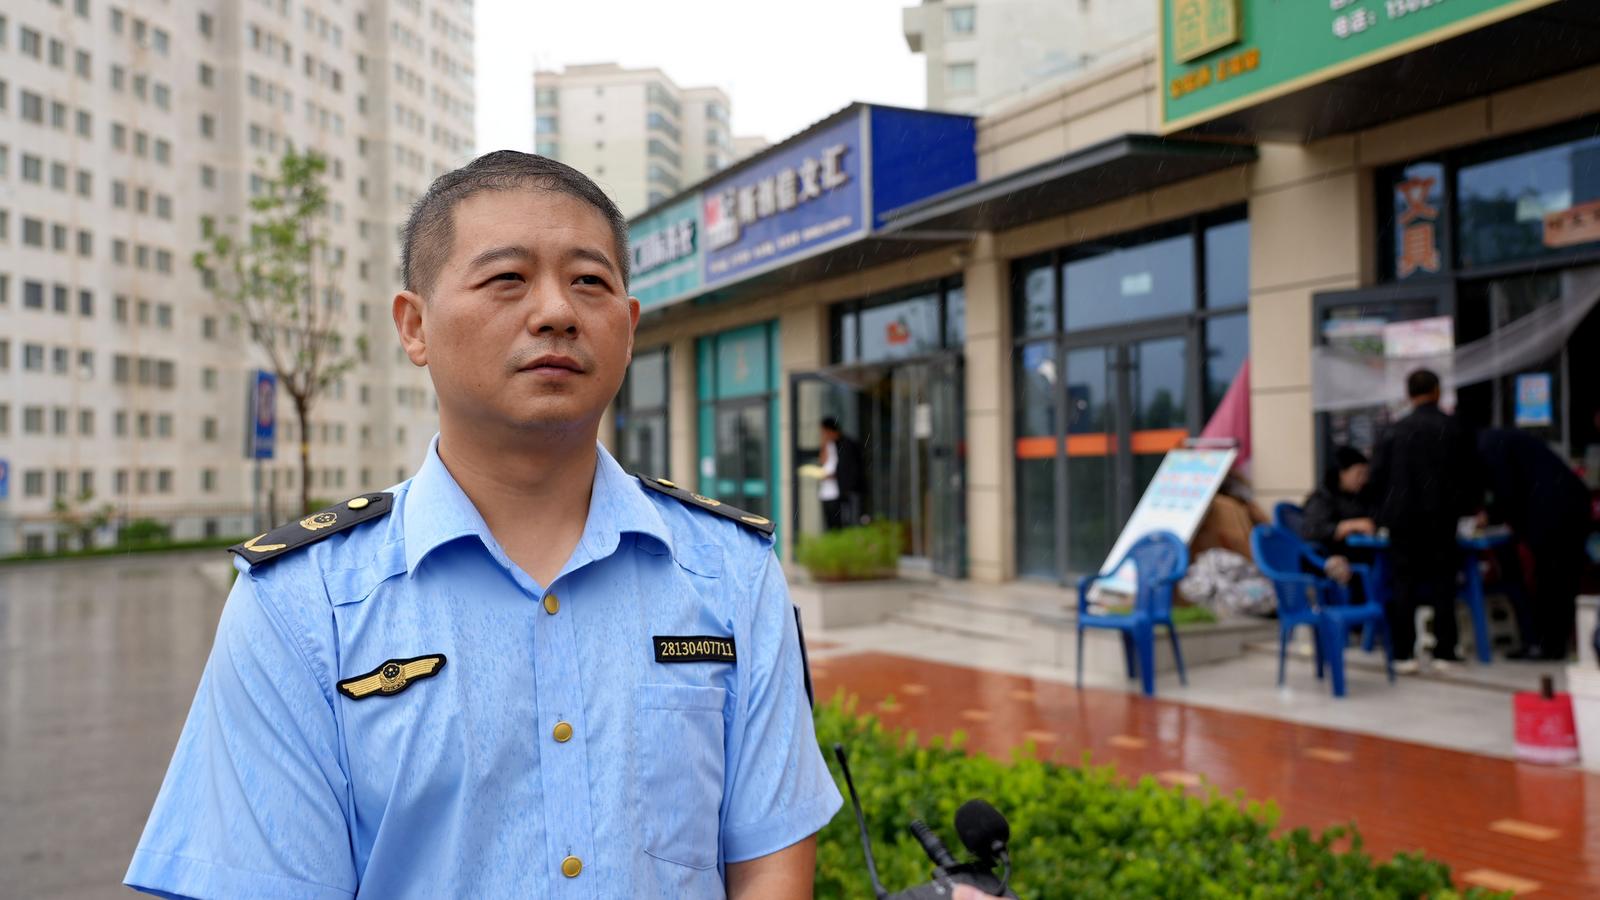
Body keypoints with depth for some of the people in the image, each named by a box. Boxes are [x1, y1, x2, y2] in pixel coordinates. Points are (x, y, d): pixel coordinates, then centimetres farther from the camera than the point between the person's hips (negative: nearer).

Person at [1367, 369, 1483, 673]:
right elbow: (1470, 473, 4)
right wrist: (1471, 505, 22)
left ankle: (1403, 654, 3)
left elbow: (1378, 476, 1)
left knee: (1404, 584, 4)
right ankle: (1444, 652, 7)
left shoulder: (1395, 431, 0)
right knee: (1443, 583, 7)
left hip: (1402, 518, 1)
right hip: (1441, 516, 0)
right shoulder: (1454, 429, -2)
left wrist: (1385, 510, 16)